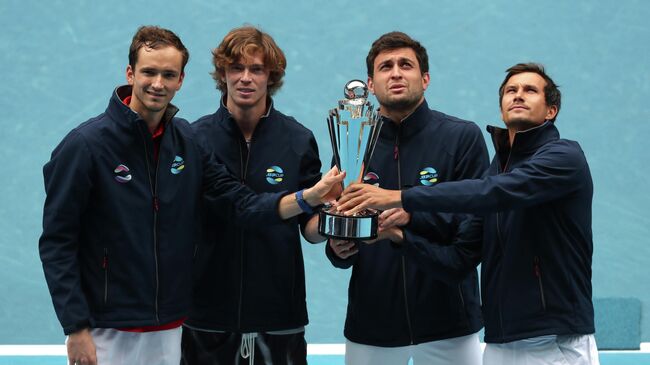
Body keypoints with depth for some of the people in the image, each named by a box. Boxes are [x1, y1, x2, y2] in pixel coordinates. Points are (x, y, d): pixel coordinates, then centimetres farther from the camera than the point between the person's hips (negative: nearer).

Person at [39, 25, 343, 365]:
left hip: (170, 331, 5)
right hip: (107, 335, -5)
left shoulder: (187, 140, 4)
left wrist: (308, 197, -16)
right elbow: (56, 243, -11)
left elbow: (242, 202, 1)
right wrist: (76, 329, -15)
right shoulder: (87, 143, -12)